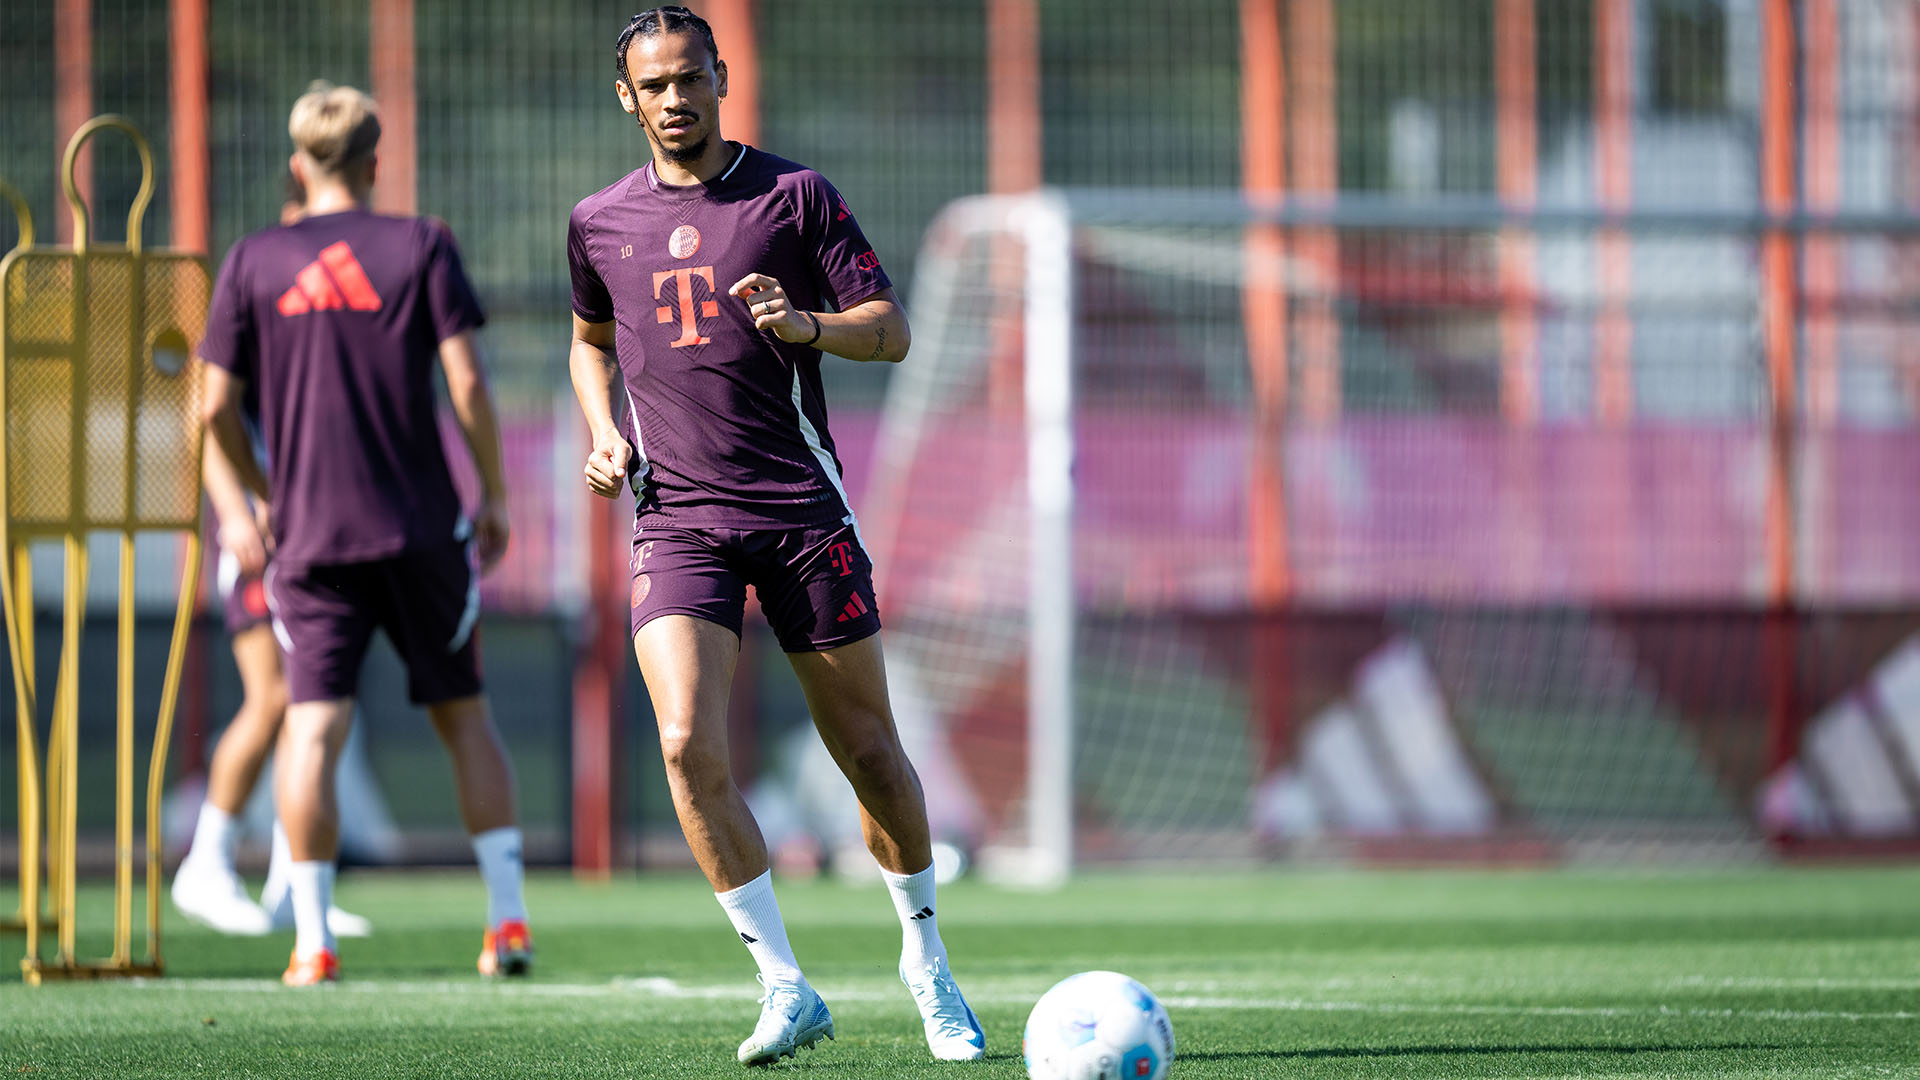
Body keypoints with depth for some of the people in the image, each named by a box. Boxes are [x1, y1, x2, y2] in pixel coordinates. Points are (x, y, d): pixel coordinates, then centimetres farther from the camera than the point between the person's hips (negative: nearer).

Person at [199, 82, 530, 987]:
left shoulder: (252, 264, 3)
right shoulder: (420, 248, -1)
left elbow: (217, 407, 3)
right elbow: (467, 384, -7)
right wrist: (494, 496, 5)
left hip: (312, 531, 0)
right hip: (422, 527, 0)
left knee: (313, 725, -1)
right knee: (463, 715, 11)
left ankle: (312, 940, -8)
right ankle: (507, 919, 7)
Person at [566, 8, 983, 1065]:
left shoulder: (794, 195, 1)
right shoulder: (601, 222, 9)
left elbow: (891, 330, 0)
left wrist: (810, 325, -20)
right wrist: (604, 433, 9)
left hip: (802, 508, -1)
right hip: (678, 516, 1)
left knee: (869, 750, 4)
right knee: (689, 747, -18)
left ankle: (926, 959, 27)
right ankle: (786, 989, -10)